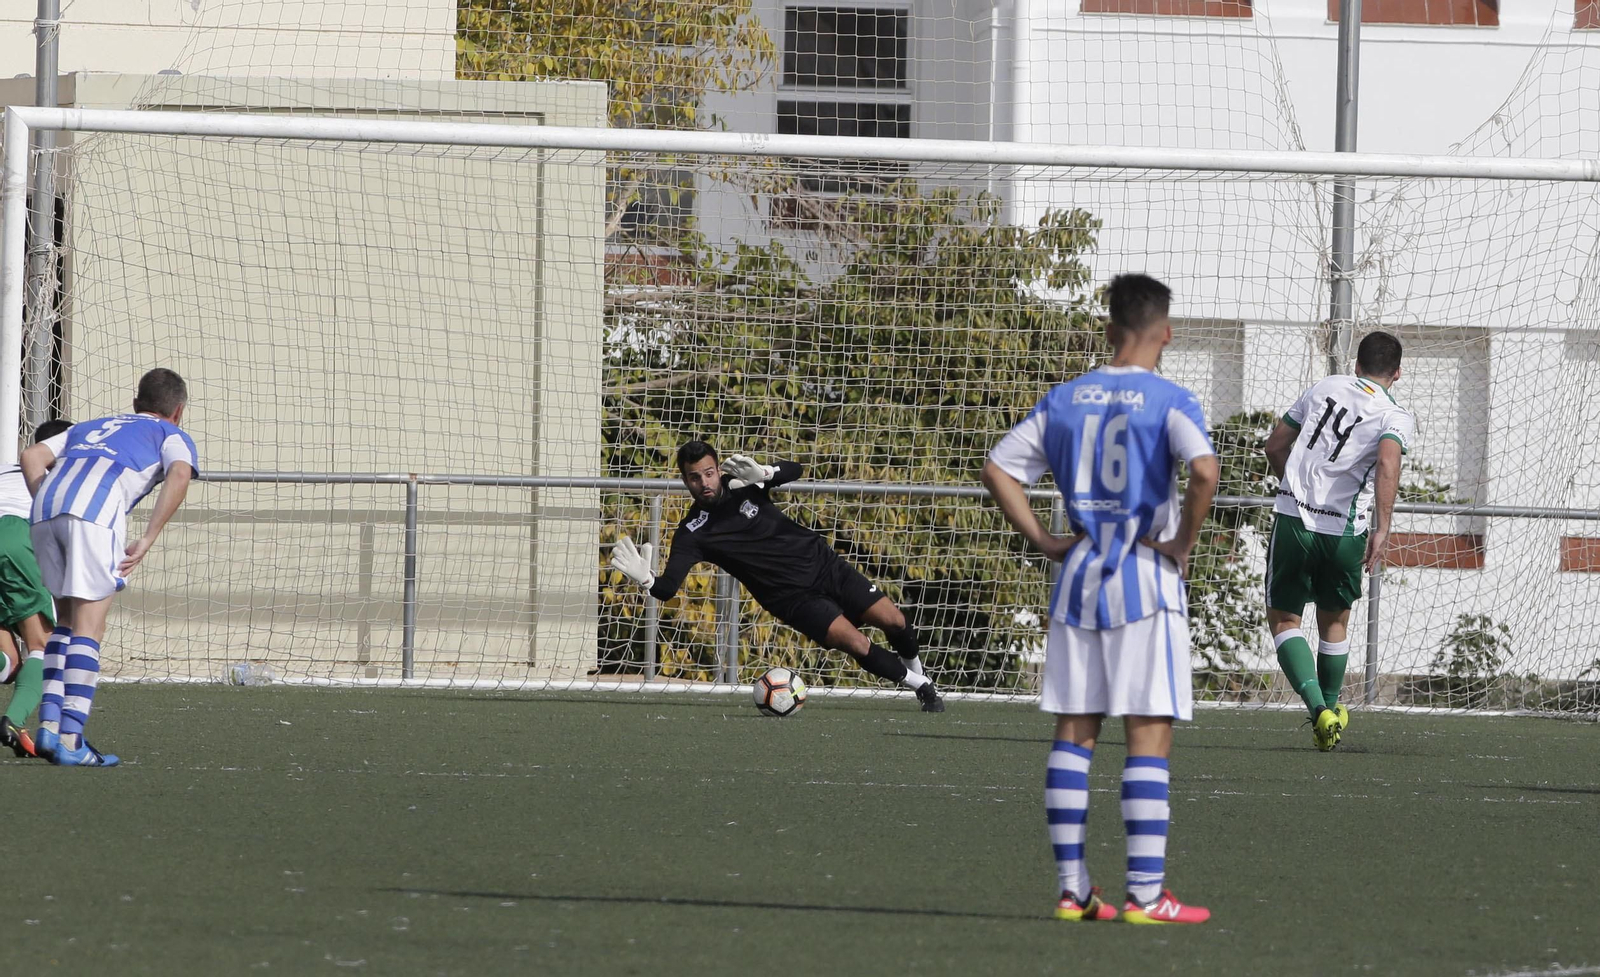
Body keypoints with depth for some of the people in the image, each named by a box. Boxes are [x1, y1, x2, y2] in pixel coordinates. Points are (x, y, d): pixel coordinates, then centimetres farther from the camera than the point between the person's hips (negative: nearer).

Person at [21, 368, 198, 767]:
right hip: (96, 510, -5)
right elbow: (179, 475, 1)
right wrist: (146, 541, -1)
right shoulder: (172, 435, 24)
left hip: (46, 508, 5)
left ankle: (49, 723, 7)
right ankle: (70, 739, -12)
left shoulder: (89, 427, 38)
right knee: (88, 627, -4)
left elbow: (32, 457, 23)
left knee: (66, 621, 18)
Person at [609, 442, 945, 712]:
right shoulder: (691, 533, -14)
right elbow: (667, 588, -21)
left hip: (825, 565, 3)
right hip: (794, 599, -3)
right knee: (858, 645, -18)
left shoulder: (742, 484, -7)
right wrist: (646, 579, -45)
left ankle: (917, 672, 32)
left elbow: (794, 470, -7)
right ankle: (919, 685, 6)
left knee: (895, 623, 0)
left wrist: (763, 473, -27)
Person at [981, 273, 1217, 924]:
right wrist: (1183, 543, -11)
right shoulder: (1169, 401, -6)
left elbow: (998, 469, 6)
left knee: (1073, 732, 8)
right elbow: (1204, 470, -24)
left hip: (1078, 576, 5)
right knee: (1149, 736, -2)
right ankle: (1144, 891, -6)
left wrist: (1042, 541, 7)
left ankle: (1072, 888, 7)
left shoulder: (1065, 400, 8)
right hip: (1146, 578, -5)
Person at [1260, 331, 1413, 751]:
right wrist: (1382, 529, -24)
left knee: (1284, 618, 6)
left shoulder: (1324, 388, 10)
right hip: (1345, 528, 0)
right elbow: (1388, 464, -20)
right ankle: (1331, 709, 32)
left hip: (1293, 518, 0)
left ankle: (1319, 708, -13)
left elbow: (1275, 445, 14)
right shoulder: (1397, 417, 0)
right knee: (1335, 619, 23)